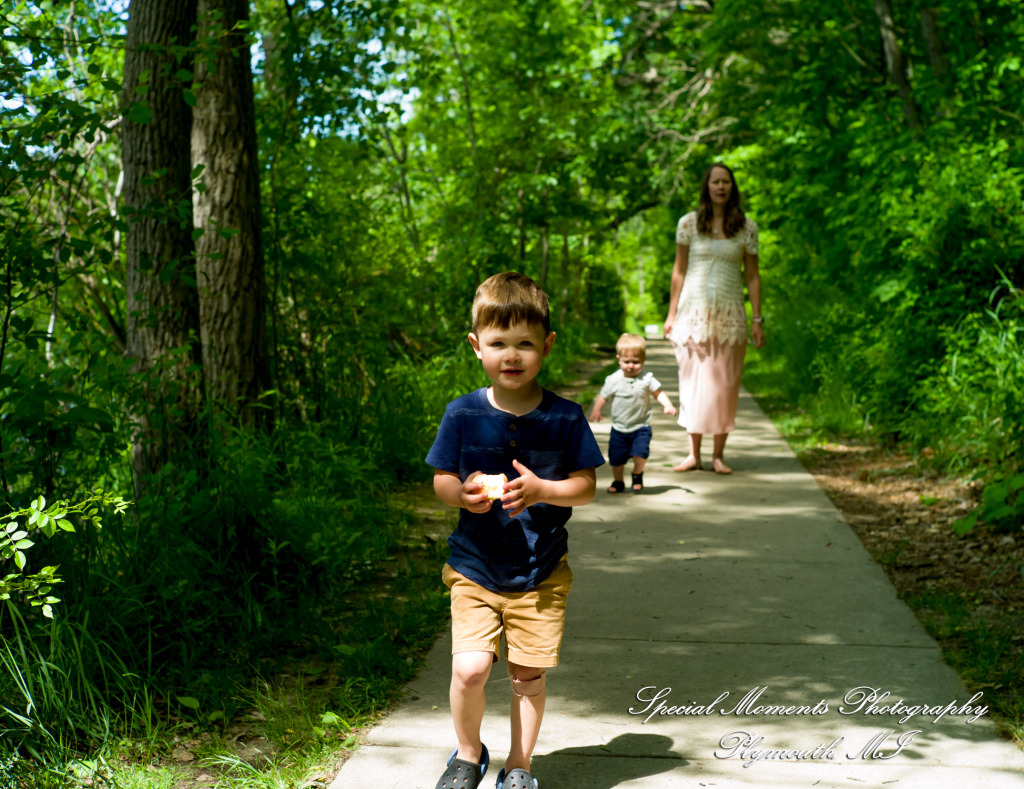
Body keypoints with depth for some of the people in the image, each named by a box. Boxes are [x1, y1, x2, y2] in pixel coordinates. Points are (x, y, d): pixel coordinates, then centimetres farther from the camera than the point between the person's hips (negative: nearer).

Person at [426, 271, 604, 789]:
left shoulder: (564, 418, -5)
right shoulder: (463, 414, -4)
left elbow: (586, 487, -2)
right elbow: (440, 480, 2)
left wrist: (541, 490, -21)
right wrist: (462, 494, -20)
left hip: (541, 575, 0)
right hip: (474, 570, 0)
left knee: (528, 677, 5)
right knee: (469, 669, -12)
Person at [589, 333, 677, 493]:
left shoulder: (647, 379, -6)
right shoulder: (613, 380, -5)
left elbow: (658, 393, -1)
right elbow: (603, 396, 3)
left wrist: (668, 405, -16)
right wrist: (596, 410, -10)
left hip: (641, 427, -1)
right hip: (619, 428, 1)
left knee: (640, 453, -18)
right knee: (616, 457, 6)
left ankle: (637, 474, 13)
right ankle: (618, 481, 32)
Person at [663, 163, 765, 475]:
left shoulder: (746, 227, 4)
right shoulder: (689, 223, 3)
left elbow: (752, 276, 6)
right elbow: (679, 271, 7)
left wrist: (757, 319, 2)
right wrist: (671, 314, 4)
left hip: (729, 314, 0)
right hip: (694, 311, 0)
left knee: (725, 384, 2)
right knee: (693, 380, 1)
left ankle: (718, 454, 10)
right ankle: (693, 453, 8)